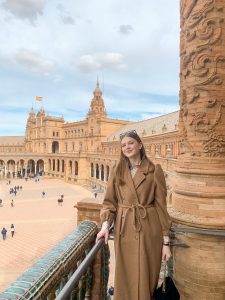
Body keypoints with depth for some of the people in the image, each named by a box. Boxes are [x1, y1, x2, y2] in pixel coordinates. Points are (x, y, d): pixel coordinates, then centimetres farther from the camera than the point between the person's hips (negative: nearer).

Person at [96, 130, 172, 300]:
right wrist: (106, 225, -12)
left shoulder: (155, 170, -3)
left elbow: (161, 205, -3)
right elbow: (110, 201, 4)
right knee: (125, 278, 13)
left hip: (149, 231, -2)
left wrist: (166, 241, -3)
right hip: (124, 231, 2)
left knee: (146, 278, 10)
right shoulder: (117, 171, 5)